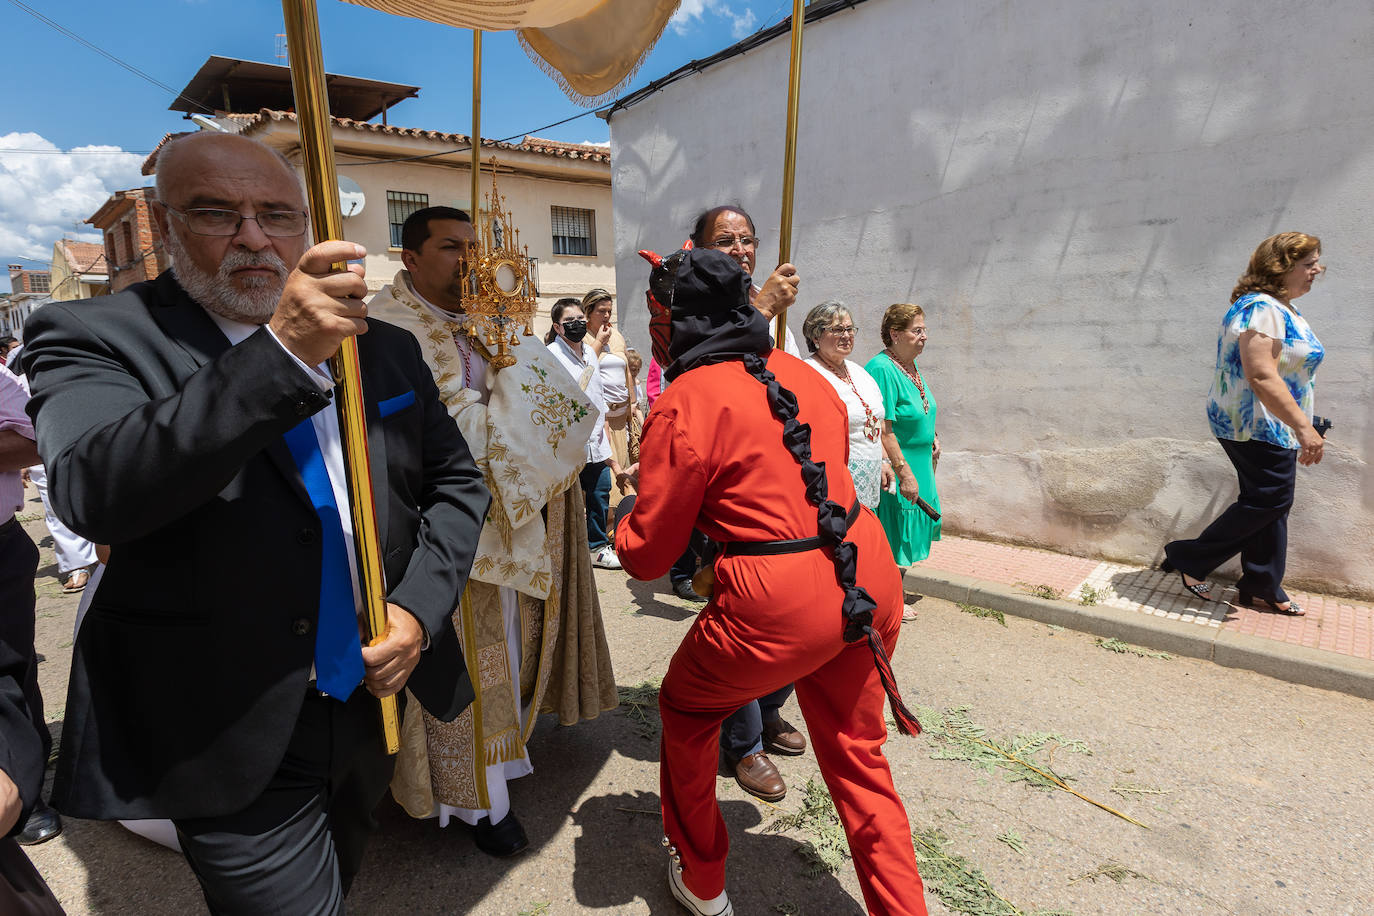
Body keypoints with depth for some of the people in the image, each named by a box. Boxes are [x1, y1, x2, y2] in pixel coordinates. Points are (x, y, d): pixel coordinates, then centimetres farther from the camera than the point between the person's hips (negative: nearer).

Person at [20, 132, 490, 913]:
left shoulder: (385, 348, 2)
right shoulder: (96, 338, -10)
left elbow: (456, 481, 7)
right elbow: (93, 492, -28)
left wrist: (420, 607, -8)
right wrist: (282, 353, -38)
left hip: (375, 704, 5)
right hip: (236, 749, -4)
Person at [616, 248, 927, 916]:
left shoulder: (682, 407, -12)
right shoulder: (804, 374, 9)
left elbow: (647, 555, -5)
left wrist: (623, 524, 17)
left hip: (779, 604, -6)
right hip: (869, 578, 7)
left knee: (686, 711, 23)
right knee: (857, 758, 24)